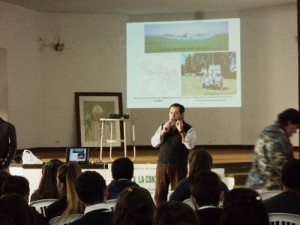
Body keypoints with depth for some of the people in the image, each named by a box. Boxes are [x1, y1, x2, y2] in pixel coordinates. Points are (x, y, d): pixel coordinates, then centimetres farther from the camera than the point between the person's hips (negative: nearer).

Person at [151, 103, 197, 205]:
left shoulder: (188, 129, -5)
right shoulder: (163, 126, 7)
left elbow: (190, 145, -19)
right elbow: (154, 143, 1)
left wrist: (181, 131, -25)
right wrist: (163, 132, -12)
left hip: (179, 166, -3)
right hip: (162, 164, 3)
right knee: (159, 194, 6)